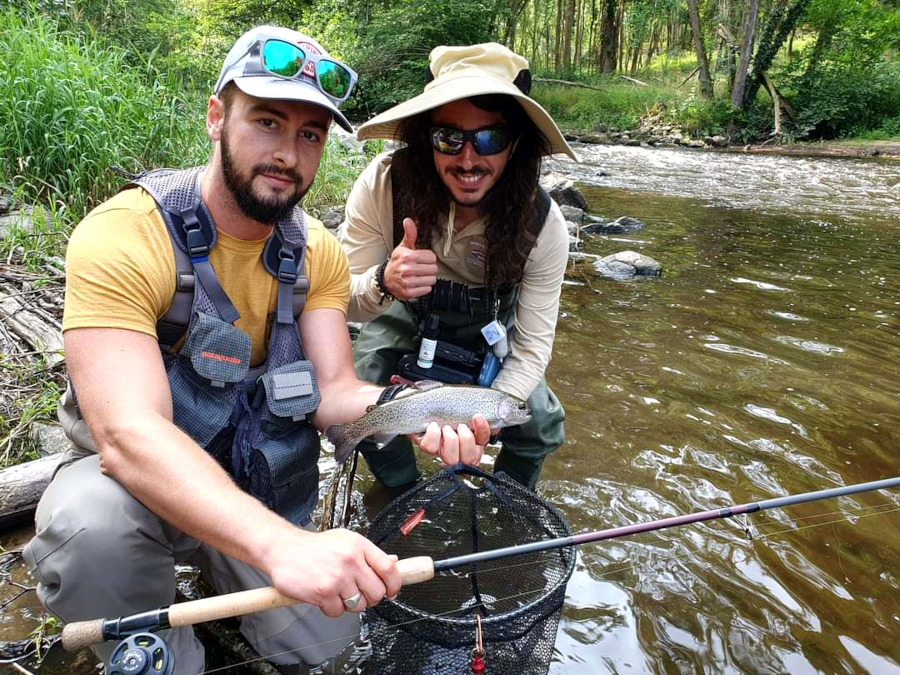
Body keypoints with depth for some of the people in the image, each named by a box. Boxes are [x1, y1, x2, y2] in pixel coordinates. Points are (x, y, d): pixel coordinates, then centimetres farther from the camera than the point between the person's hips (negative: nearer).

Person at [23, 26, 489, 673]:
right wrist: (283, 544, -49)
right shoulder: (122, 236, -24)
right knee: (92, 524, -36)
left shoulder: (318, 252, -6)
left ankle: (218, 570, 22)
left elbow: (334, 390, -11)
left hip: (259, 486, 4)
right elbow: (128, 432, -35)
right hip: (136, 474, -3)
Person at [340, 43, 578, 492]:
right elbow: (341, 301, -24)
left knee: (540, 428, -9)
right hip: (404, 315, 0)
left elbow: (533, 345, -21)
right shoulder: (384, 185, -33)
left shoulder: (541, 224, -29)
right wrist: (383, 284, -49)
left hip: (488, 325, 1)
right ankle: (404, 495, 19)